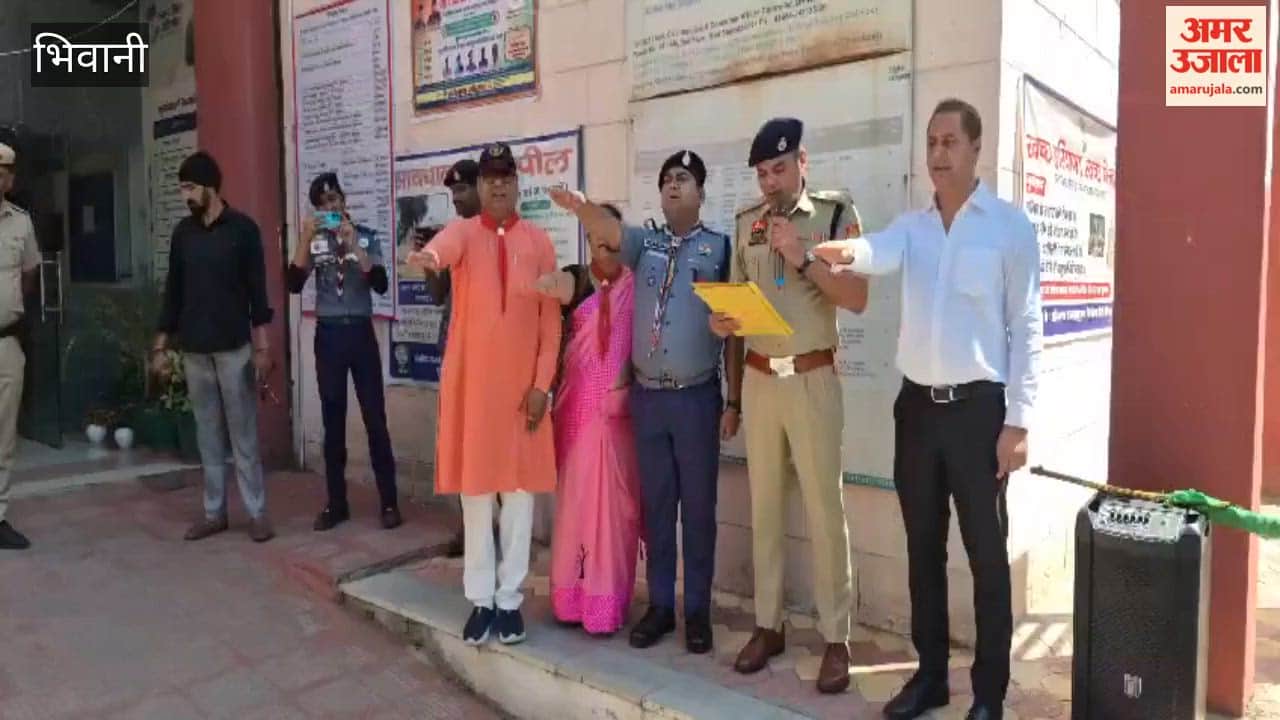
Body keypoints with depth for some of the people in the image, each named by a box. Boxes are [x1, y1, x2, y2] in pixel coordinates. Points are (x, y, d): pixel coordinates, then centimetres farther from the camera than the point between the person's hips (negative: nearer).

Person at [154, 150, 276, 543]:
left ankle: (257, 512, 6)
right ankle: (214, 512, 17)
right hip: (194, 350, 4)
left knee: (243, 431, -1)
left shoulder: (242, 228, -4)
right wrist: (161, 345, 10)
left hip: (234, 347, -4)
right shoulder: (183, 232, 9)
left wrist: (262, 346, -10)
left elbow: (257, 290, -6)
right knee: (207, 432, 9)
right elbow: (173, 291, 13)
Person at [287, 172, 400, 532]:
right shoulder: (314, 242, 6)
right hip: (328, 335, 2)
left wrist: (354, 246, -18)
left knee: (375, 419, 0)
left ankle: (389, 502, 8)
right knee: (333, 421, 7)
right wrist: (304, 240, -15)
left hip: (360, 332, -2)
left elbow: (381, 284, -11)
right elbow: (294, 285, -8)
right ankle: (336, 503, 17)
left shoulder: (367, 236, 2)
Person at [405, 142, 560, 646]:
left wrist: (542, 383, -4)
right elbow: (444, 245, -26)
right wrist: (427, 256, -50)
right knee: (475, 489, 6)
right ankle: (480, 599, 19)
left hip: (523, 382, 1)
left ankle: (510, 599, 18)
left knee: (520, 488, 5)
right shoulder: (463, 231, 1)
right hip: (470, 379, 0)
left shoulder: (539, 241, 5)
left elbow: (550, 319, 3)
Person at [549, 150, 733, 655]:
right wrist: (579, 206, -36)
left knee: (698, 508, 6)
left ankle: (698, 610, 19)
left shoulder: (720, 247, 0)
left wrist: (734, 400, -3)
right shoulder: (644, 242, 9)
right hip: (647, 396, 3)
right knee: (655, 506, 10)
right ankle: (659, 605, 23)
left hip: (697, 397, -2)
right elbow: (607, 230, -12)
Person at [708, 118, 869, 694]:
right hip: (759, 378, 4)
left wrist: (802, 258, -17)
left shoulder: (836, 214, -2)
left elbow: (857, 298, -9)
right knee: (764, 505, 10)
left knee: (824, 507, 1)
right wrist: (722, 322, -6)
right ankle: (768, 625, 23)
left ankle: (836, 637, 14)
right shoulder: (747, 222, 11)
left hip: (813, 378, -4)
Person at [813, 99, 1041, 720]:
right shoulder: (911, 225, 9)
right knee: (923, 549, 13)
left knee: (986, 555, 5)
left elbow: (1025, 327, -5)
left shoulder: (1009, 226, -2)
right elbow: (881, 253, -15)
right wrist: (845, 251, -39)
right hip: (917, 406, 4)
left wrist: (1017, 420, -10)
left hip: (979, 407, -4)